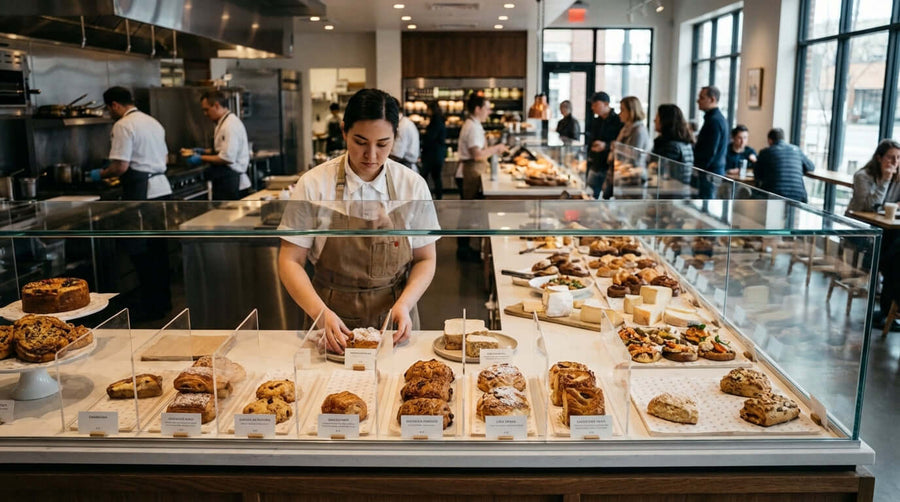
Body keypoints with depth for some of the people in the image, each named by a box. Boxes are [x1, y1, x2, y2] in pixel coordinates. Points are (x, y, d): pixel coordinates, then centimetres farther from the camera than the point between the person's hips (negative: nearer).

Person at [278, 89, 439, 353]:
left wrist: (404, 303, -14)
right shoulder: (313, 185, -7)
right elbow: (290, 261, -6)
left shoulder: (413, 186, -3)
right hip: (333, 324, 0)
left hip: (392, 322, 1)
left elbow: (425, 259, 3)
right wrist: (321, 312, -21)